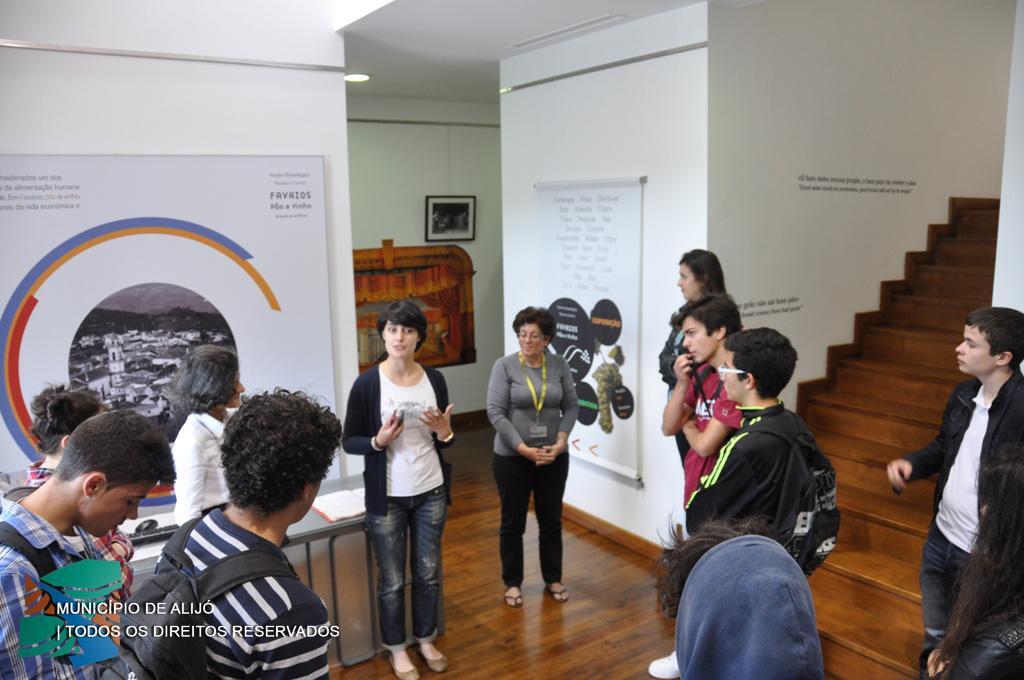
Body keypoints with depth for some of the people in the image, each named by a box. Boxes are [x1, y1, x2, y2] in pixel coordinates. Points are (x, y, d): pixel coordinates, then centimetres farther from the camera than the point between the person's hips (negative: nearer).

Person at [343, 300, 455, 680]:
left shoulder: (434, 379, -2)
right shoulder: (367, 383, -12)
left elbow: (444, 439, 8)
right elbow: (348, 441, -7)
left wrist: (445, 433, -15)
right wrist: (378, 441, -25)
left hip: (431, 492, 3)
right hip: (387, 496, -3)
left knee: (429, 572, 16)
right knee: (392, 579, 9)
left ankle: (426, 638, 37)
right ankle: (396, 648, 31)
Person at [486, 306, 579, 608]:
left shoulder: (560, 365, -1)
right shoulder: (504, 366, -10)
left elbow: (571, 407, 2)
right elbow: (495, 413, -13)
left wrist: (560, 443, -12)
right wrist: (524, 449, -18)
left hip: (554, 458, 3)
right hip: (511, 459, -2)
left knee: (551, 521, 14)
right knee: (512, 523, 10)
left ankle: (553, 579, 32)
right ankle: (512, 583, 27)